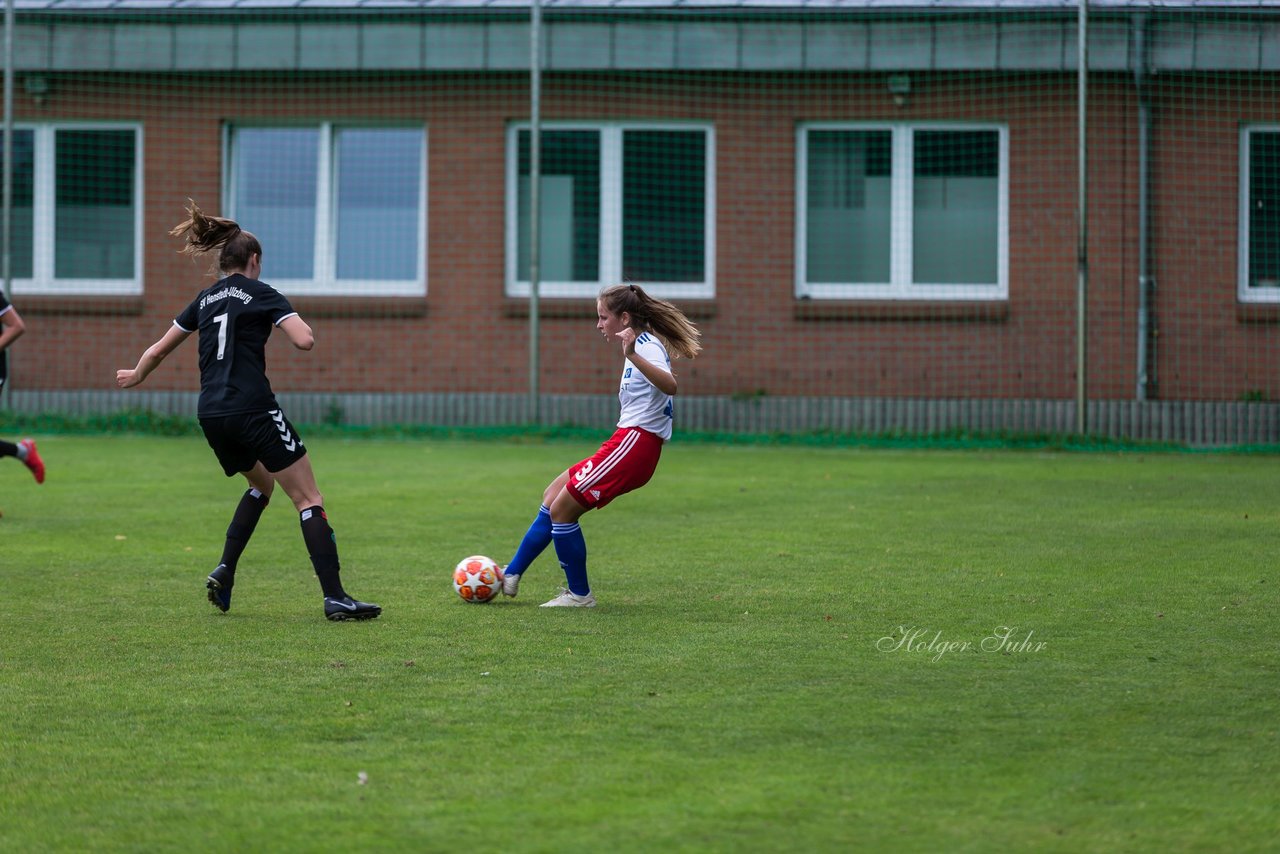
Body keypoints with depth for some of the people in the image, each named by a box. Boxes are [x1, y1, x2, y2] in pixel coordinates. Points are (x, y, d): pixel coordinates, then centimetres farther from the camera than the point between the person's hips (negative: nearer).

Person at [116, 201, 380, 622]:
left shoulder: (205, 299, 17)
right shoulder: (262, 294, 0)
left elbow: (158, 350, 25)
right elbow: (304, 340, -13)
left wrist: (136, 376, 44)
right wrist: (296, 322, 10)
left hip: (211, 414, 7)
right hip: (253, 409, -7)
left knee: (261, 483, 30)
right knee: (309, 499, -4)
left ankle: (225, 570, 15)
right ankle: (335, 598, -14)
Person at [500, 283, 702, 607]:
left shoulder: (647, 345, -13)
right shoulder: (642, 345, 18)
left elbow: (669, 386, -33)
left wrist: (632, 356, -45)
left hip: (635, 443, -10)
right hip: (628, 442, 10)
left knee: (561, 509, -7)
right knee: (552, 497, 14)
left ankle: (579, 595, 4)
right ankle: (511, 576, 19)